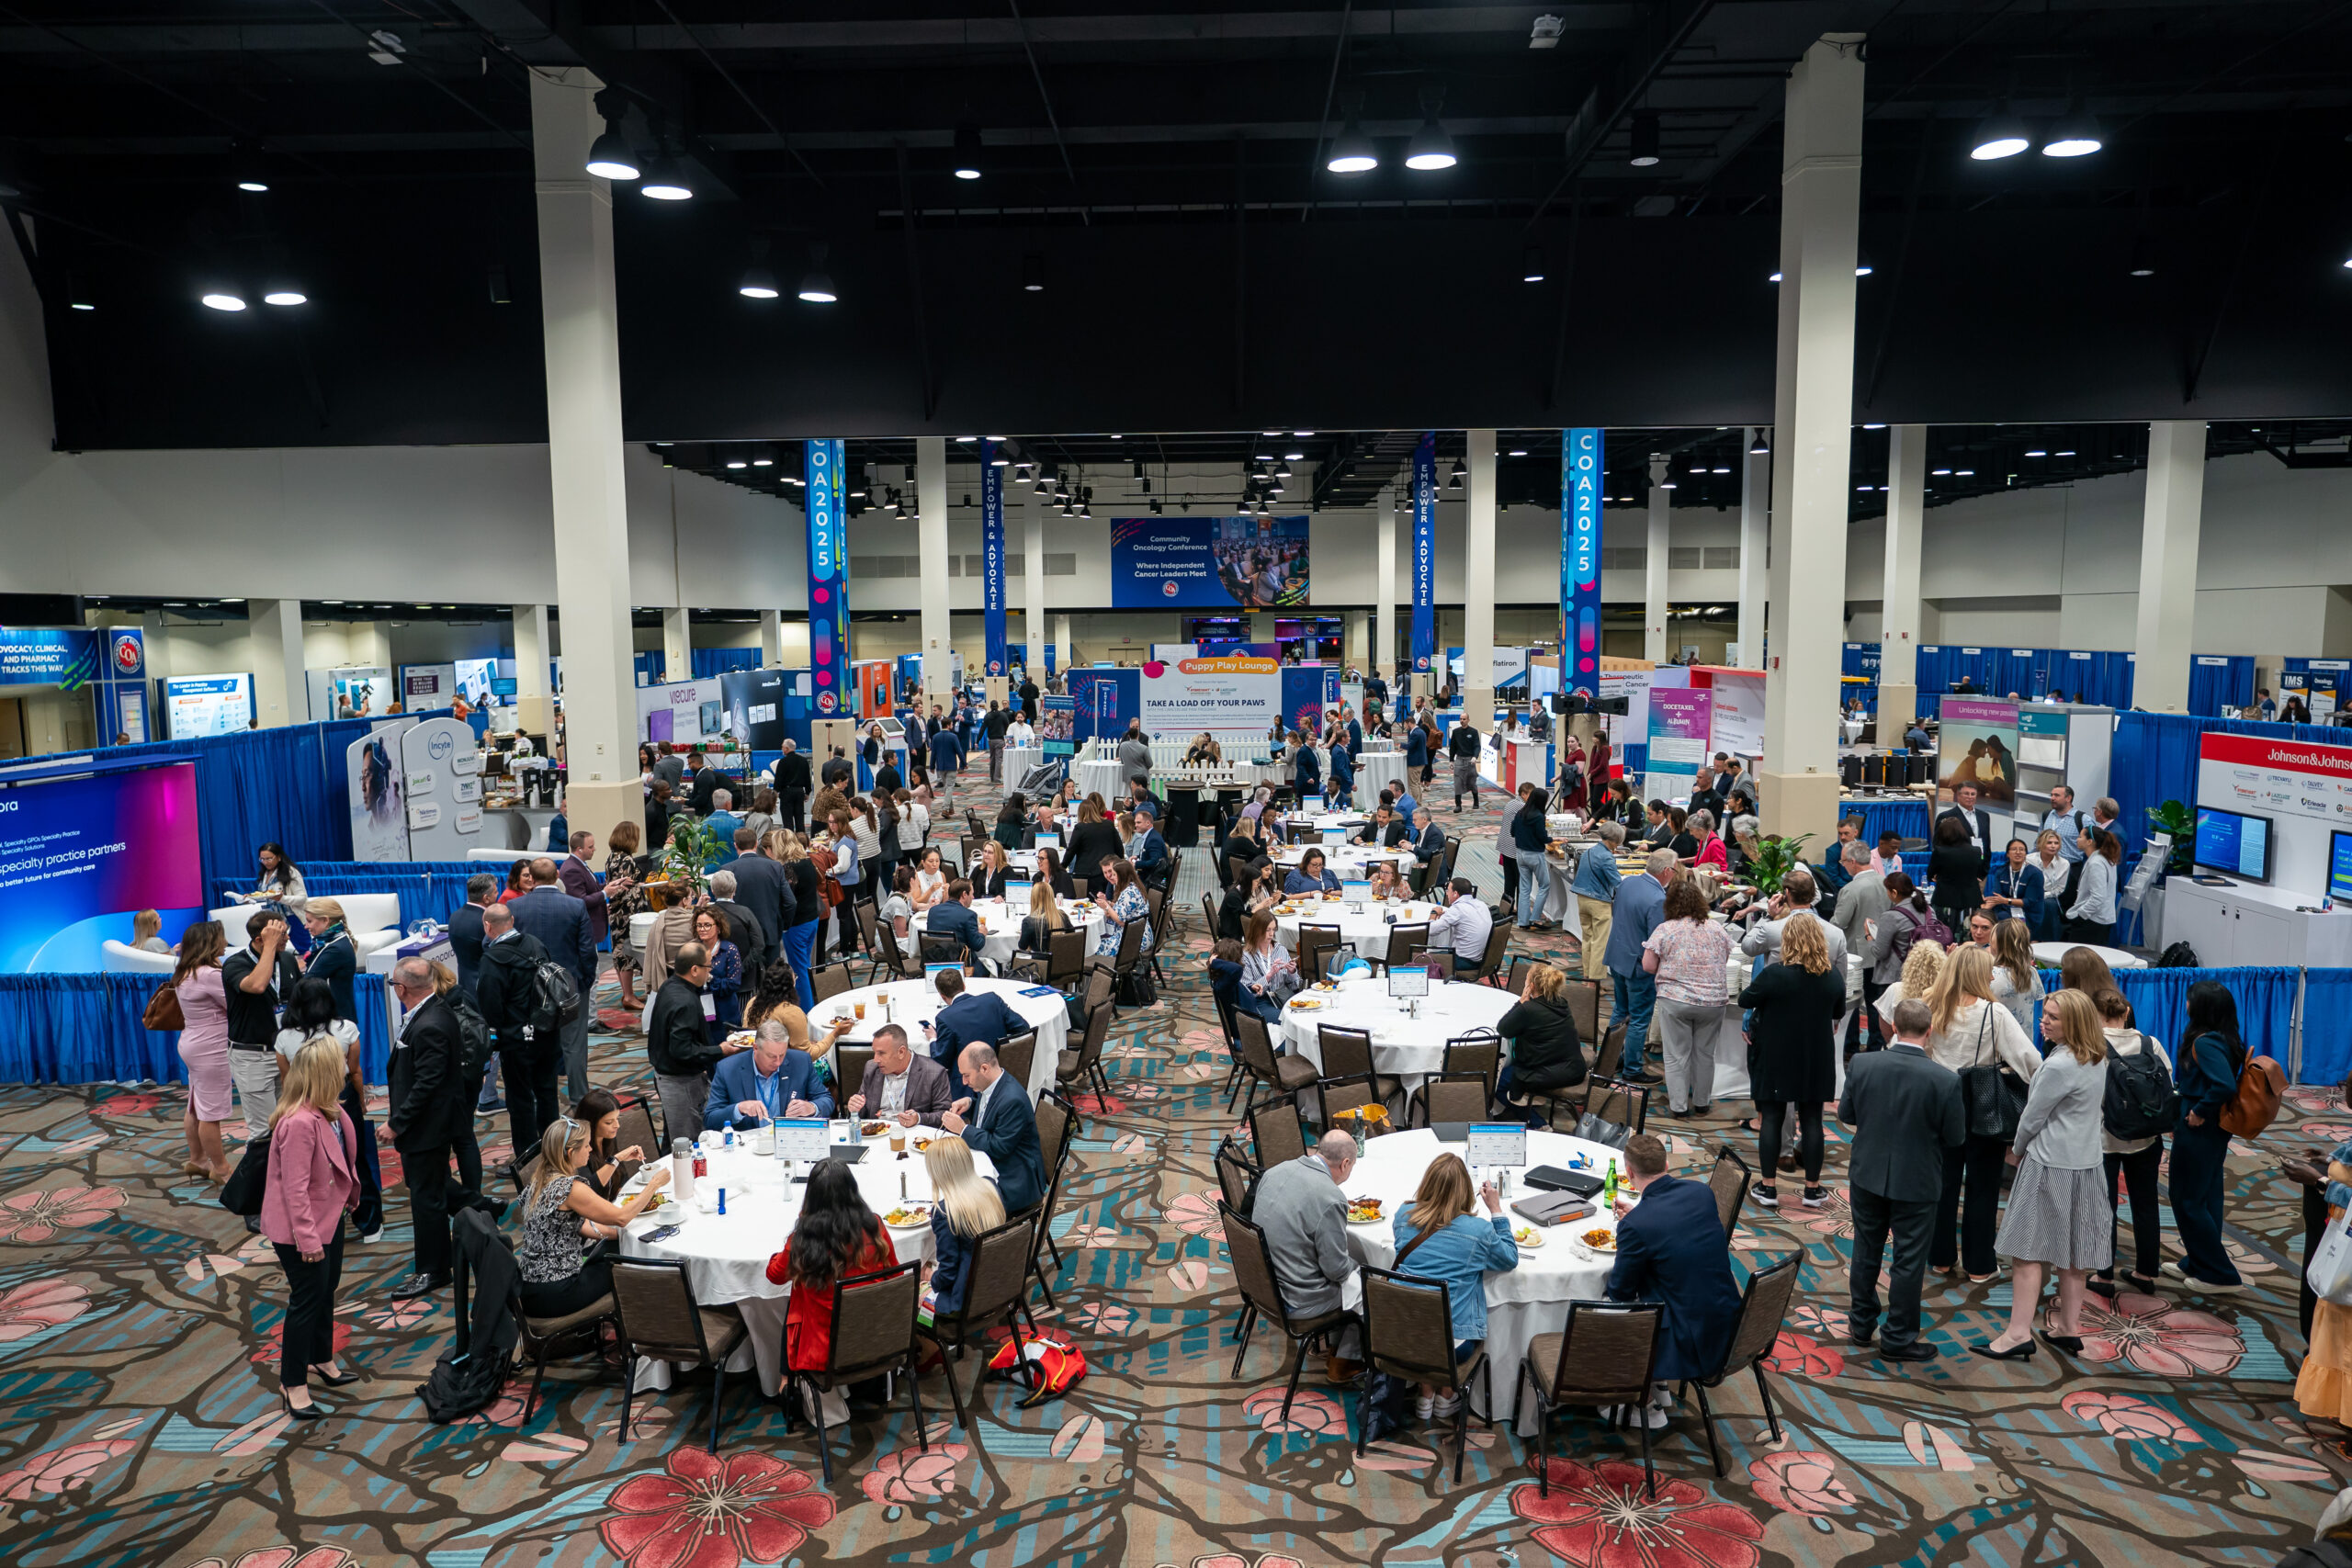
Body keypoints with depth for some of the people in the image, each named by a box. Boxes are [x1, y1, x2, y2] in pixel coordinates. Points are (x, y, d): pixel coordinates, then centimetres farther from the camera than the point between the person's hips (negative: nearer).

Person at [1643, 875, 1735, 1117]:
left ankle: (1679, 1105, 9)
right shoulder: (1718, 930, 2)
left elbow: (1648, 966, -7)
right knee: (1705, 1054, 15)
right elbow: (1724, 961, 15)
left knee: (1677, 1055, 6)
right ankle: (1702, 1102, 25)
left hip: (1676, 1000, -3)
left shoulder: (1665, 930, -8)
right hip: (1713, 1000, 3)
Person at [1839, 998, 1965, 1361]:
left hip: (1867, 1175, 3)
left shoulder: (1861, 1065, -14)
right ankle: (1899, 1338, 23)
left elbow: (1846, 1115, -2)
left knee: (1866, 1252, 19)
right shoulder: (1946, 1080, -21)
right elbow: (1956, 1137, -11)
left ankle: (1861, 1324, 34)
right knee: (1909, 1262, 12)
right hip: (1915, 1183, -3)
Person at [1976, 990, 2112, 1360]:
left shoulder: (2060, 1066, -21)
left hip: (2050, 1164, -9)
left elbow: (2033, 1115, -14)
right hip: (2086, 1163, 9)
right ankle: (2069, 1329, 23)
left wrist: (2018, 1150, 5)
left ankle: (2019, 1333, -2)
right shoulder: (2096, 1059, 6)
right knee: (2072, 1250, 15)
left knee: (2028, 1248, -4)